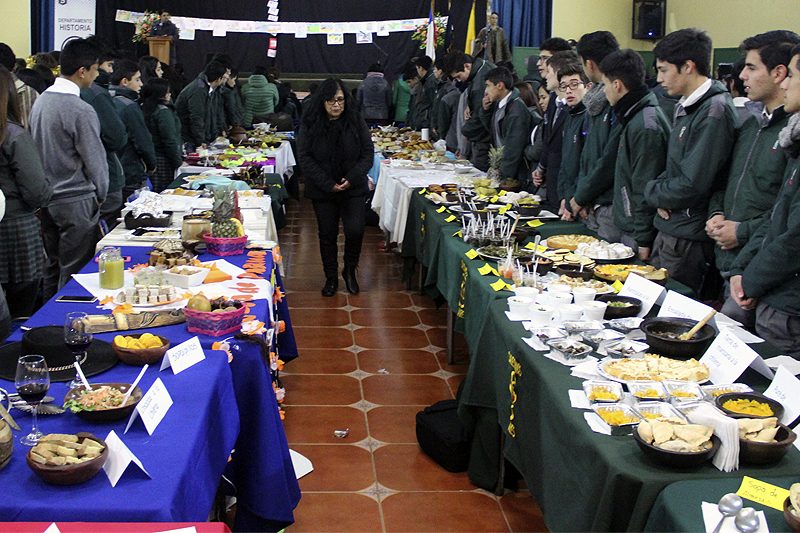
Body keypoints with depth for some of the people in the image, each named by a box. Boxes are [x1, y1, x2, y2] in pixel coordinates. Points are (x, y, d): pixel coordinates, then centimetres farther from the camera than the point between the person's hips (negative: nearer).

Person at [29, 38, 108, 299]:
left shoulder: (40, 101, 5)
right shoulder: (81, 111, -19)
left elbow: (35, 149, 12)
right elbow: (95, 161, -13)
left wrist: (46, 190, 19)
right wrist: (100, 195, 4)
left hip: (47, 199, 8)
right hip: (76, 202, -8)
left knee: (53, 267, 18)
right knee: (73, 274, 1)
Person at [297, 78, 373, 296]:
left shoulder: (356, 122, -1)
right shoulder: (309, 125, -4)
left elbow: (367, 153, -1)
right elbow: (305, 158, -7)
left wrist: (352, 178, -15)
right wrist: (328, 184, -15)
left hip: (354, 189, 0)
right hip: (322, 191, 0)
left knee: (355, 230, -12)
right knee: (327, 235, 8)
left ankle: (350, 270, 14)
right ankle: (331, 278, 25)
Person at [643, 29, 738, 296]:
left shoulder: (714, 111, -19)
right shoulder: (685, 106, 11)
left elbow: (693, 185, -23)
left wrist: (652, 191, -6)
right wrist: (661, 193, -1)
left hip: (689, 240, -9)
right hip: (669, 228, 9)